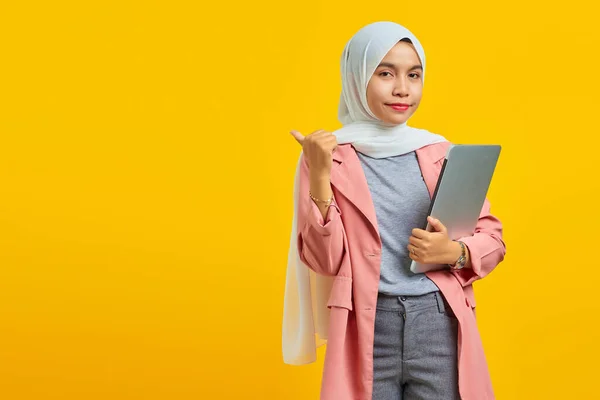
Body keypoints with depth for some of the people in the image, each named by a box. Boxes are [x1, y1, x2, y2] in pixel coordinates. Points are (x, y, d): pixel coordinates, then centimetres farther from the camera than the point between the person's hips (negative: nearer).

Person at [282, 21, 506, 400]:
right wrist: (319, 175, -14)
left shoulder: (442, 152, 6)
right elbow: (326, 261, -6)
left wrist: (454, 252, -10)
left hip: (439, 325, 2)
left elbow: (493, 239, 10)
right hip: (367, 329, -2)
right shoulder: (328, 156, -1)